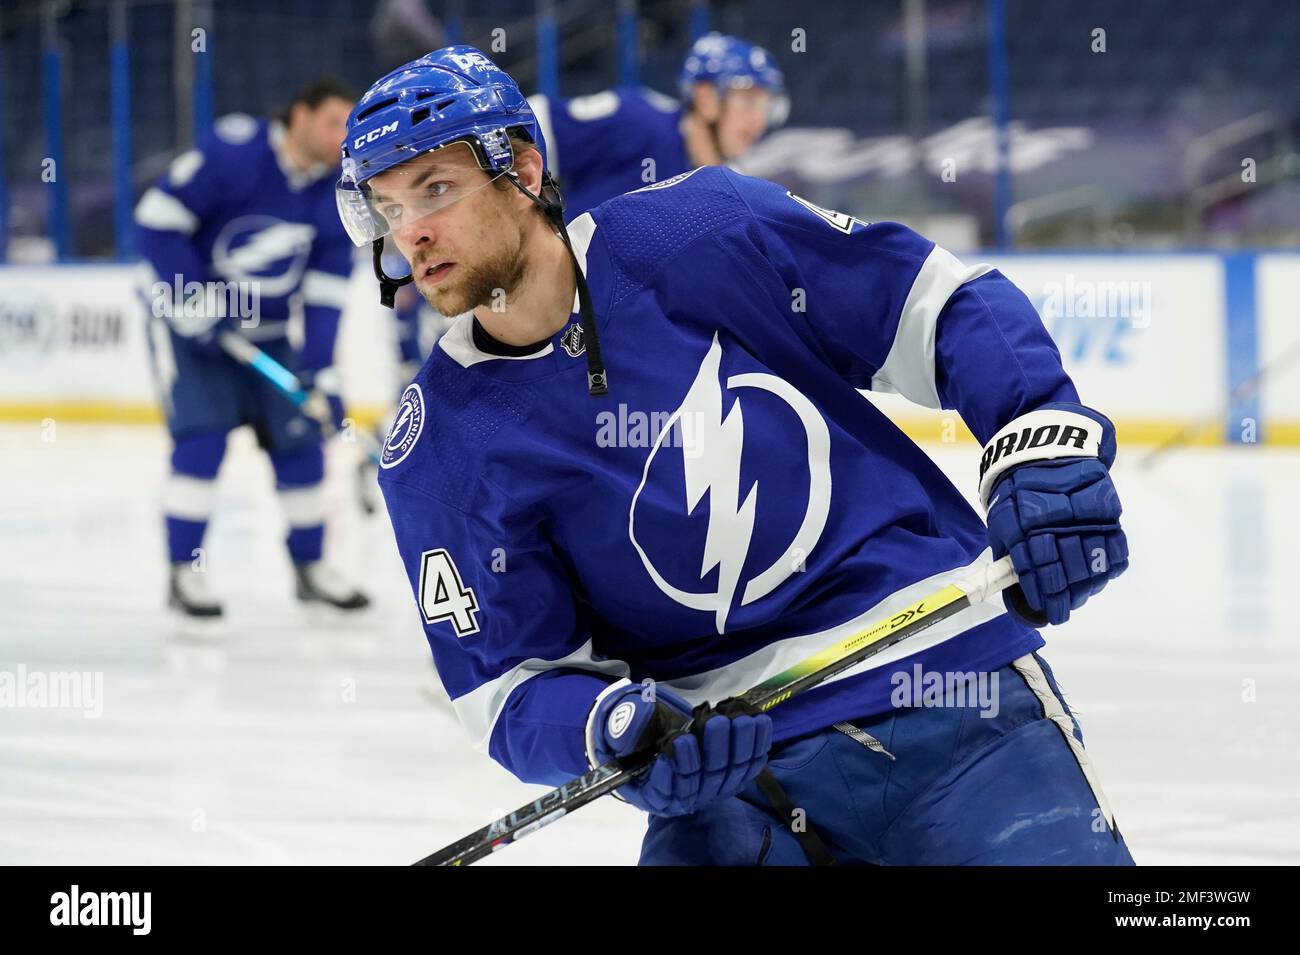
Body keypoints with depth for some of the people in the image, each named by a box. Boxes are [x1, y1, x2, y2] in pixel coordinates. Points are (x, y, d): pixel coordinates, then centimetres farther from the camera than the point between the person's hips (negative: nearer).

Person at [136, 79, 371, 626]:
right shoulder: (232, 153, -24)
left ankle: (310, 566, 16)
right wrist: (193, 301, -26)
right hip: (189, 314, -6)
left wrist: (321, 372, -13)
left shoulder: (335, 197, -6)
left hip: (269, 329, 6)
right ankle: (184, 573, -9)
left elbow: (323, 294, -5)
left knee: (298, 438, 2)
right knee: (202, 436, -16)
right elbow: (157, 219, -22)